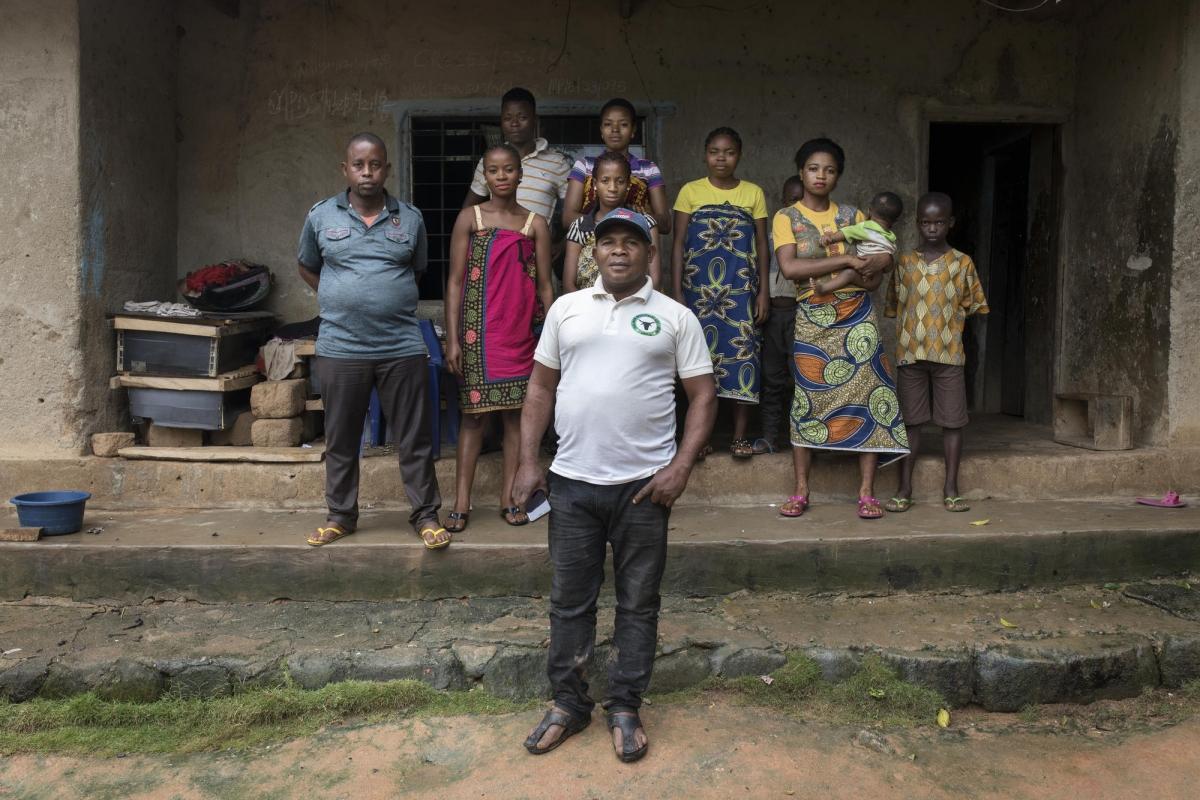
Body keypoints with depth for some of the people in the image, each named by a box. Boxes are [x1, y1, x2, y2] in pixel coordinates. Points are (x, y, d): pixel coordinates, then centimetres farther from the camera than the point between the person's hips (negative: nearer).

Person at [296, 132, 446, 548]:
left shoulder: (410, 218, 5)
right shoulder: (321, 216, 4)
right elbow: (306, 267, 18)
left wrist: (392, 300, 9)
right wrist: (340, 300, 7)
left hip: (402, 347, 0)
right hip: (341, 348, 1)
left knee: (415, 438, 4)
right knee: (340, 440, 11)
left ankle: (426, 514, 16)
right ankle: (341, 515, 26)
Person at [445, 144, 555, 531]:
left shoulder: (535, 223, 7)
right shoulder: (470, 217, 2)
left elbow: (545, 285, 8)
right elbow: (455, 281, 0)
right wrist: (452, 339, -6)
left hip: (521, 332, 2)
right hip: (478, 329, -2)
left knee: (516, 411, 5)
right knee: (473, 411, 0)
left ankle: (509, 497, 15)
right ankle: (462, 502, 5)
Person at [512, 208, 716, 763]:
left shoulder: (675, 317, 2)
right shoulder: (566, 309, 9)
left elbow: (702, 396, 1)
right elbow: (541, 387, 11)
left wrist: (681, 467, -9)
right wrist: (528, 461, 4)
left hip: (644, 485, -1)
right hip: (571, 482, 2)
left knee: (638, 603, 9)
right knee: (570, 599, 11)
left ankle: (624, 708, 25)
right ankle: (568, 703, 27)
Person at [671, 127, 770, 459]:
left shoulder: (753, 193, 8)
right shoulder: (690, 191, 5)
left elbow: (762, 244, 8)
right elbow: (678, 244, 3)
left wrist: (763, 292, 0)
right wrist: (677, 293, -4)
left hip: (740, 288, 1)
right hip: (698, 287, 0)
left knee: (742, 351, -4)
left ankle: (740, 435, 4)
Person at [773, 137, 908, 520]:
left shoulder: (853, 215, 11)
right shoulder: (786, 218, 1)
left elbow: (884, 255, 12)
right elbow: (789, 267, -15)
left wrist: (873, 267, -13)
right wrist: (848, 260, -17)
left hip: (856, 314, 2)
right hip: (811, 317, -2)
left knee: (867, 395, -3)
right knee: (807, 399, 0)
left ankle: (866, 491, 2)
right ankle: (801, 490, 10)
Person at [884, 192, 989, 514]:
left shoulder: (962, 263, 4)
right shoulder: (904, 262, 6)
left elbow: (972, 305, 9)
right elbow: (894, 306, 10)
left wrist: (949, 321, -1)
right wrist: (915, 324, 0)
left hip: (948, 354, 0)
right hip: (910, 354, 0)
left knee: (953, 421, 3)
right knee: (910, 420, 5)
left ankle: (951, 488, 13)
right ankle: (904, 488, 11)